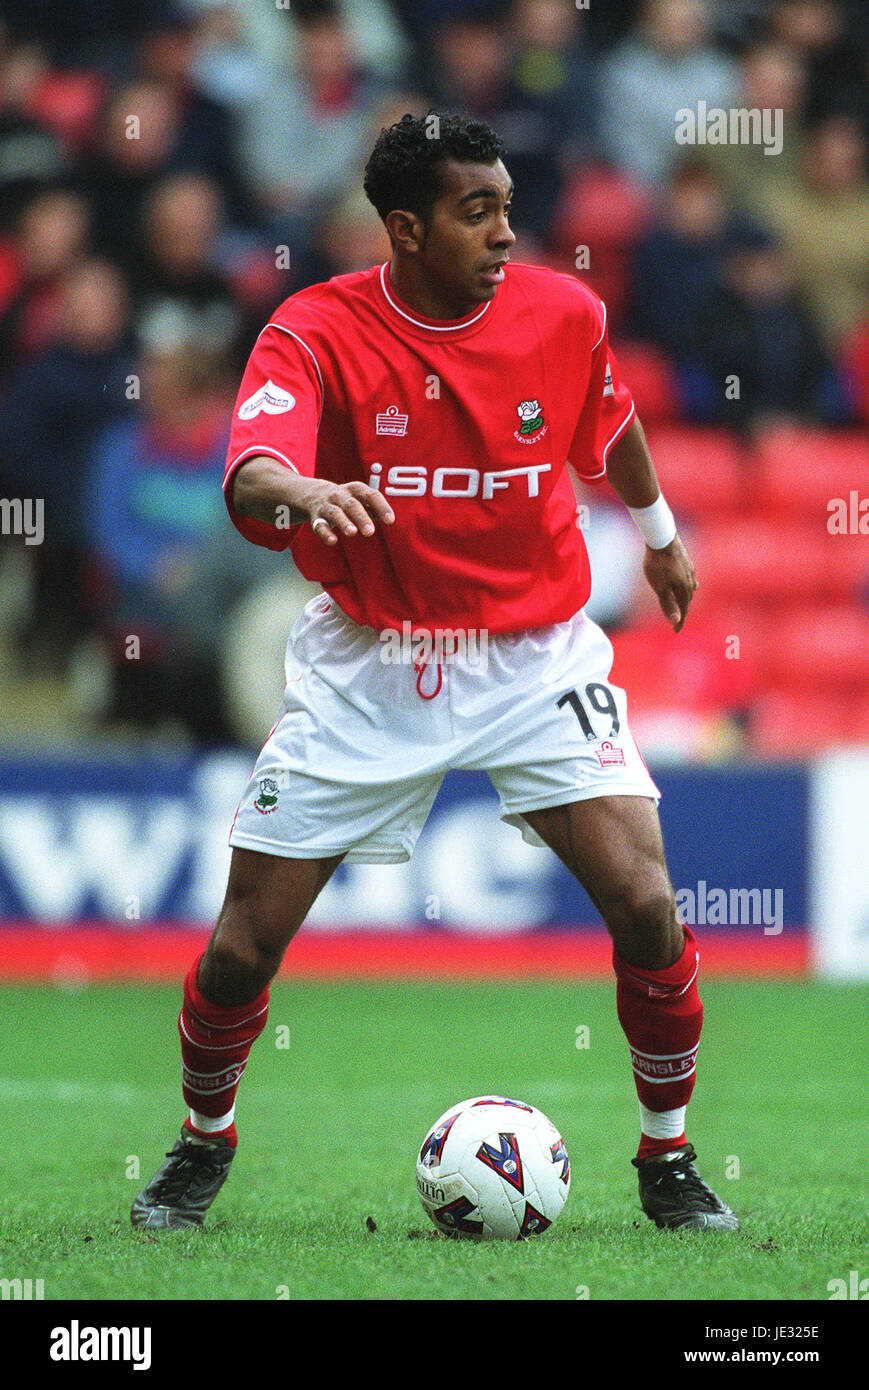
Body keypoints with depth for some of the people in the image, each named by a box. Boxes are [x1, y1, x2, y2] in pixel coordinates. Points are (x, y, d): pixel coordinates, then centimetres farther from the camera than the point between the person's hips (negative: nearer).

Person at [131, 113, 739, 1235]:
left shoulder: (563, 313, -6)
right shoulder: (317, 331, -16)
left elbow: (610, 425, 17)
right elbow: (249, 473, -34)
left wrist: (659, 531, 31)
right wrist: (298, 492, -57)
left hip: (537, 656, 1)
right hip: (367, 668, -1)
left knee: (643, 902, -17)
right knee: (242, 948, -2)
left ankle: (669, 1160, 4)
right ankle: (205, 1138, 28)